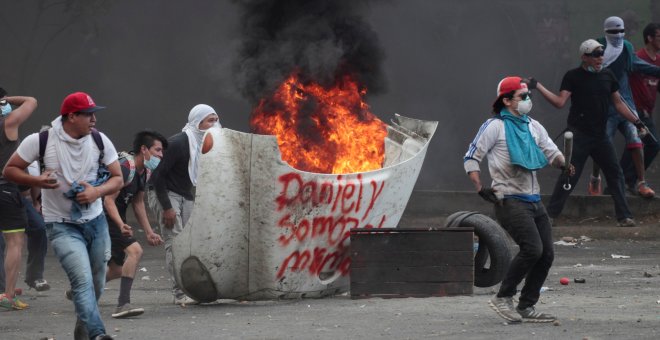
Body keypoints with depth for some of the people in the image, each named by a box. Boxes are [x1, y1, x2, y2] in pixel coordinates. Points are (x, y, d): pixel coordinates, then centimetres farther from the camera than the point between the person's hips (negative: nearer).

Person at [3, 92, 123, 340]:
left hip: (96, 221, 5)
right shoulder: (41, 141, -12)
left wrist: (97, 191, -17)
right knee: (83, 280, -22)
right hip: (61, 226, -5)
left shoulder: (100, 141, -2)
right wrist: (37, 181, -22)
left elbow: (117, 179, 5)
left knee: (97, 285, 13)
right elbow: (10, 170, -3)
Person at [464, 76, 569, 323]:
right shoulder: (495, 127, -4)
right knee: (532, 249, -21)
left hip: (534, 200, 8)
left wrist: (562, 162, -8)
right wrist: (481, 188, -13)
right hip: (509, 200, -8)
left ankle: (526, 307, 12)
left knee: (546, 254, 3)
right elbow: (471, 158, -3)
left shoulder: (533, 127, 16)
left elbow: (551, 152, 15)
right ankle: (503, 298, -9)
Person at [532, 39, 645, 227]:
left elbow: (618, 103, 16)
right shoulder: (573, 76, -5)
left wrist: (636, 121, 12)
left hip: (600, 135, 5)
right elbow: (560, 102, -11)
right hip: (579, 135, -5)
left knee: (615, 173, 3)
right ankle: (550, 214, -2)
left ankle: (624, 216, 8)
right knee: (569, 176, -8)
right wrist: (538, 87, -19)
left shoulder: (607, 76, 10)